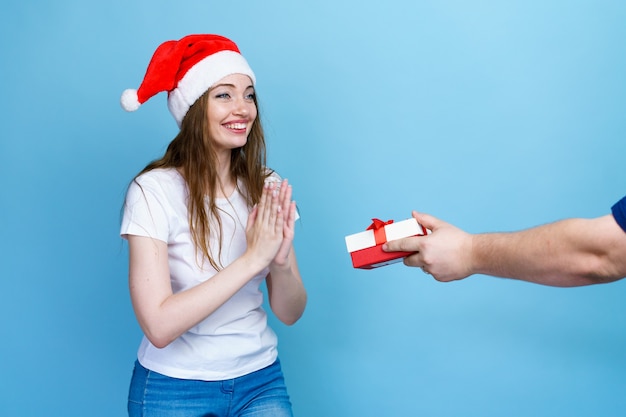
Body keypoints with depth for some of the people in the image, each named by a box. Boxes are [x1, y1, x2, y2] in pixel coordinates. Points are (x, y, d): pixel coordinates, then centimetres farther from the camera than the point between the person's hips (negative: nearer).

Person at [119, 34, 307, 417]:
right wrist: (252, 259, -27)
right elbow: (159, 327, -25)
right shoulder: (154, 190, -18)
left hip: (260, 381, 3)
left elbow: (290, 313, -3)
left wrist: (281, 262, -23)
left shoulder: (268, 187, -5)